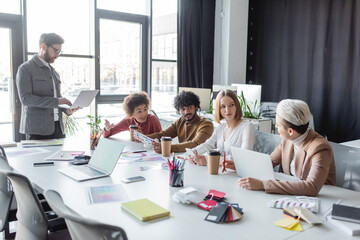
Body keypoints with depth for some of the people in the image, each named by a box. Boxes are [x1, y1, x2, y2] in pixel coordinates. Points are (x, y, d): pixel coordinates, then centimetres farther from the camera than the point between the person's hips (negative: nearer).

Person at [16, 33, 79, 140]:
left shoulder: (55, 73, 19)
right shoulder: (25, 69, -2)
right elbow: (25, 98, -13)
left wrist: (67, 110, 2)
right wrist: (56, 101, -19)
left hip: (57, 127, 6)